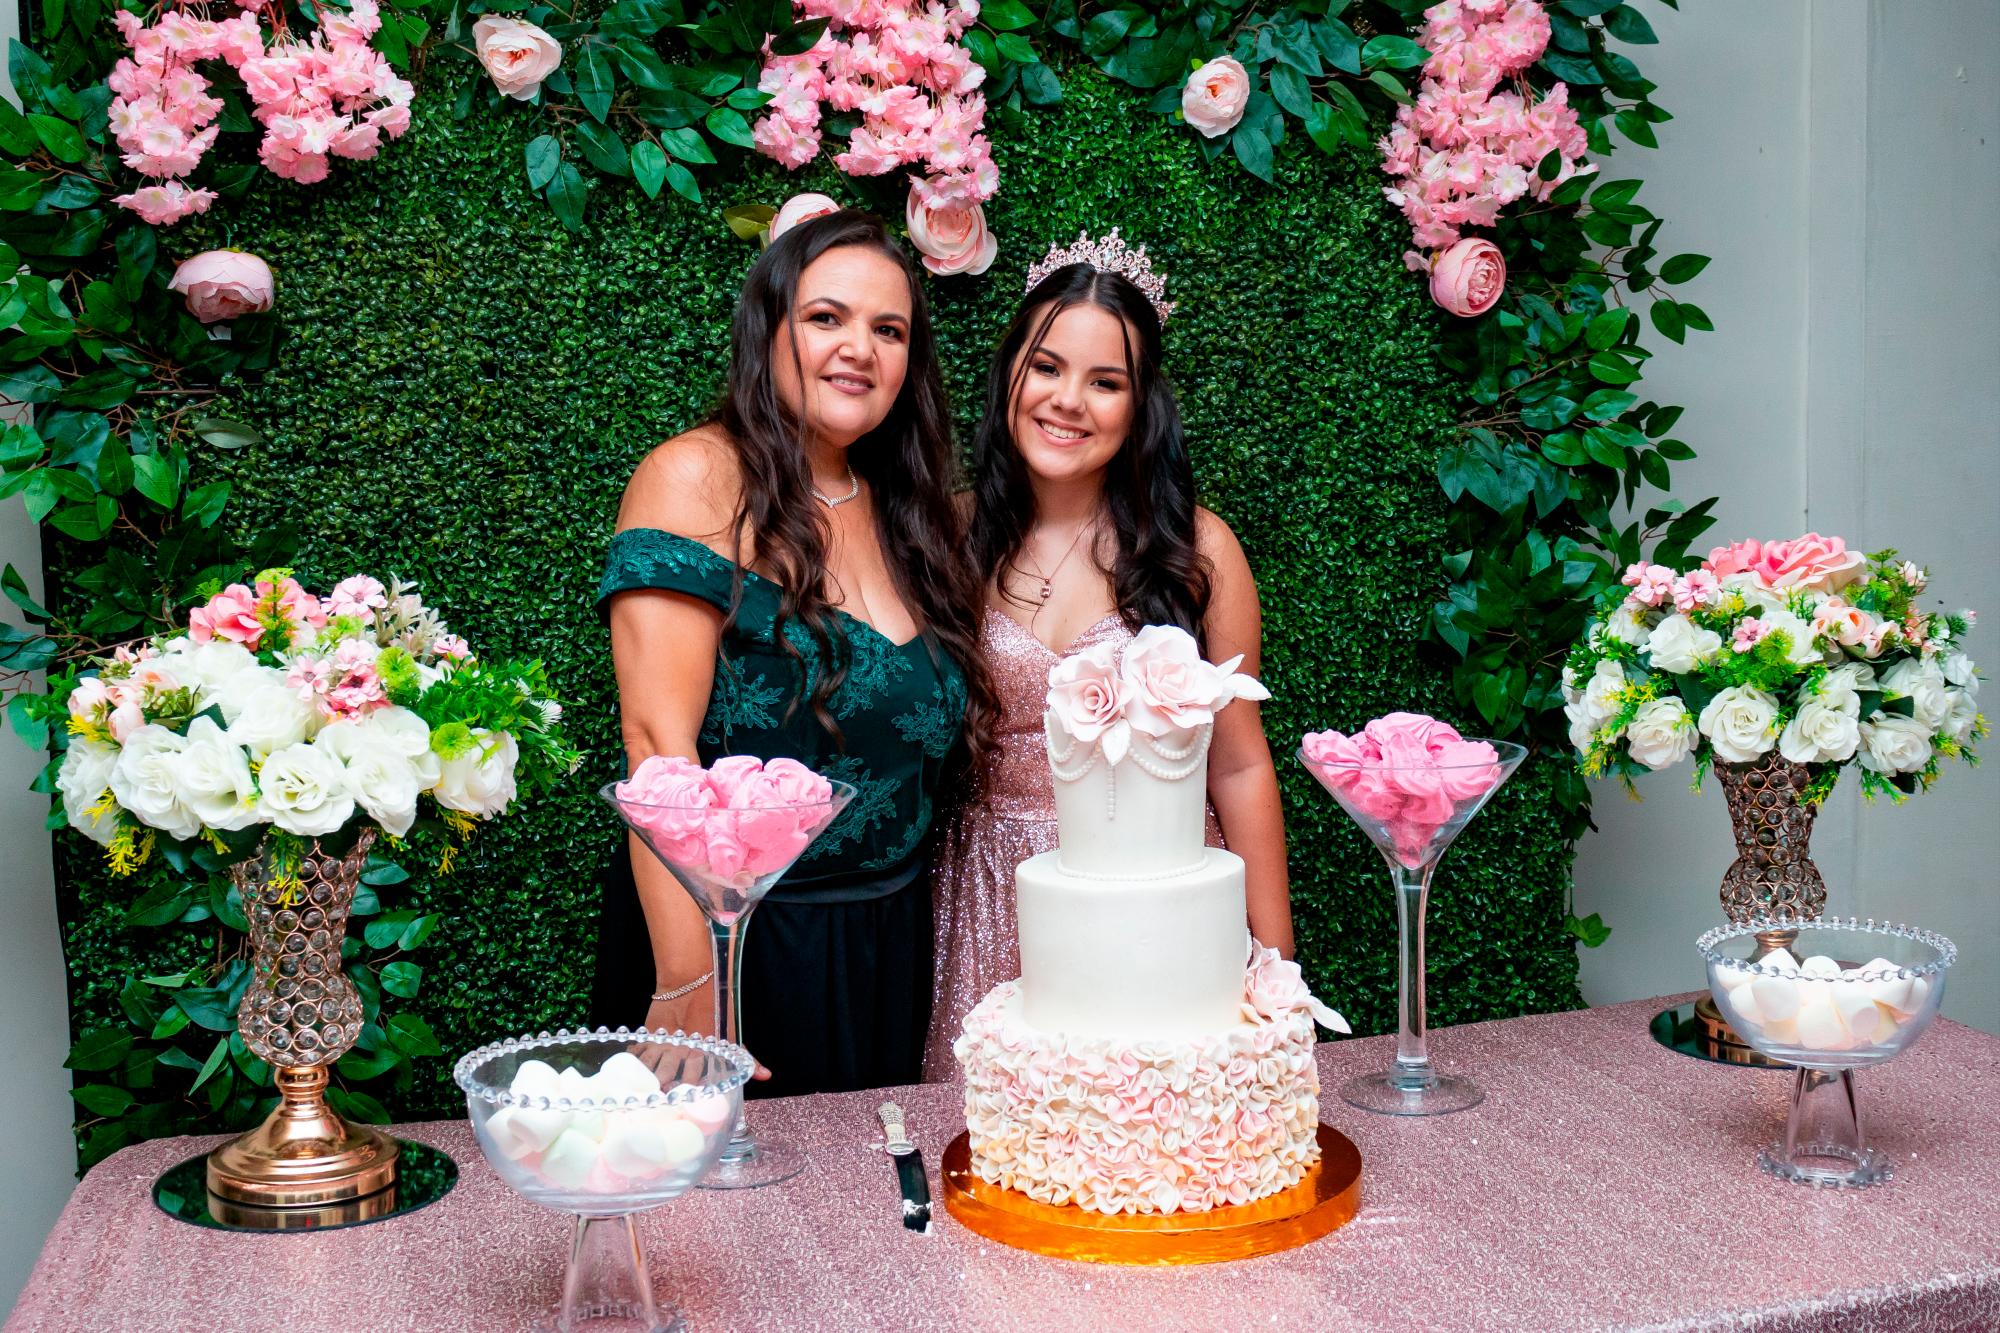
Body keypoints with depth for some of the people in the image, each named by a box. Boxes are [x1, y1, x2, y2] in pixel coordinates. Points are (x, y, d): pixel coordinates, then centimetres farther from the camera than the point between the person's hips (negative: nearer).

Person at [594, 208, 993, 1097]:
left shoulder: (904, 512, 8)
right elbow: (658, 740, -20)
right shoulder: (699, 479, -12)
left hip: (886, 946, 6)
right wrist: (687, 985, -25)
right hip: (732, 939, -6)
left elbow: (920, 737, 11)